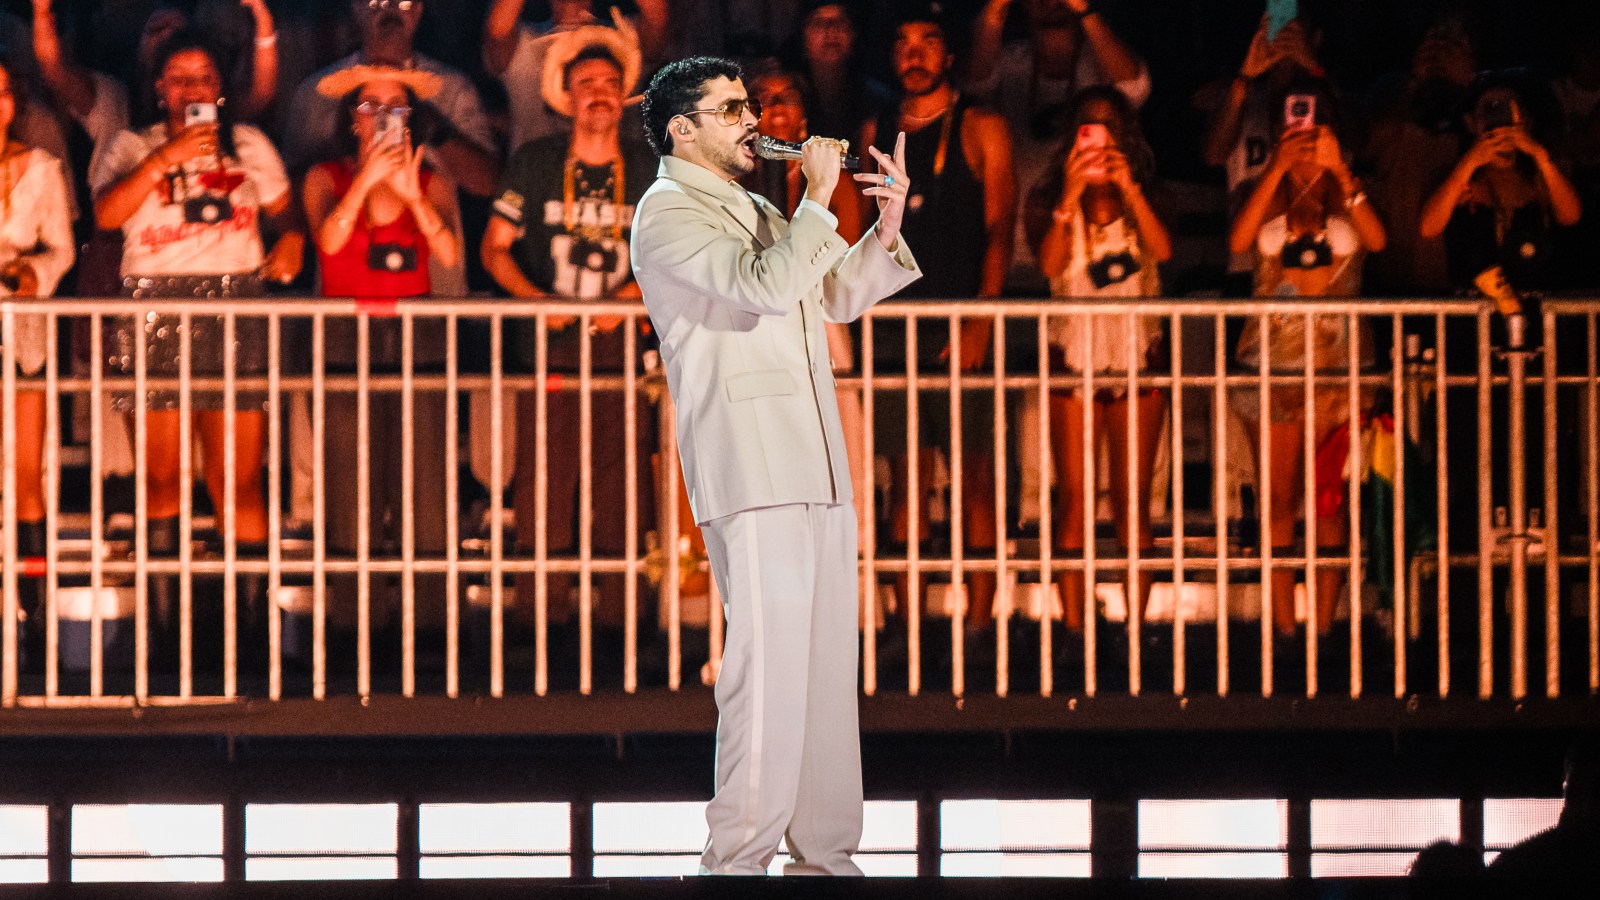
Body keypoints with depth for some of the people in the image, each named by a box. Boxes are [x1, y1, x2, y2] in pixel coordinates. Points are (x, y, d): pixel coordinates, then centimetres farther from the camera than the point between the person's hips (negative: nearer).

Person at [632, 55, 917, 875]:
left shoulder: (755, 212, 23)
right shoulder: (668, 214, -4)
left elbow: (837, 296, 27)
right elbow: (767, 284, -19)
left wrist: (885, 229, 13)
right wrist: (818, 200, -10)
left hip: (816, 469, 9)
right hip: (748, 472, -9)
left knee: (829, 662, 7)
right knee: (769, 663, -13)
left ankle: (823, 853, 11)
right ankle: (738, 856, -11)